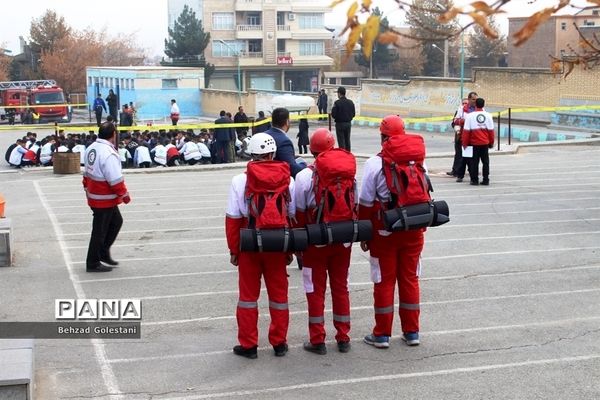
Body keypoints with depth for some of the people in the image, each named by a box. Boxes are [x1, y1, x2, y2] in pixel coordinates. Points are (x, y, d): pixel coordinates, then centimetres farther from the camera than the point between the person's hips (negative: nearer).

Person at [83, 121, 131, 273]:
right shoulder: (109, 153, -25)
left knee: (116, 221, 21)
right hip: (105, 199, -9)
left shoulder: (91, 148, 5)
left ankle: (103, 252, 25)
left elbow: (87, 174, 15)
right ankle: (93, 263, 12)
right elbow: (116, 180, -25)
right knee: (100, 230, 2)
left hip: (94, 196, 9)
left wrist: (87, 189, 25)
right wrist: (124, 195, -12)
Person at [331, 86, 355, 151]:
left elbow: (333, 115, -16)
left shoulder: (337, 102, -14)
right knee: (347, 140, 15)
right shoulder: (350, 102, 4)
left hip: (340, 124, -5)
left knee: (341, 141, -1)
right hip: (348, 123, 5)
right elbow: (353, 114, 6)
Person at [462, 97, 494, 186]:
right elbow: (491, 130, 4)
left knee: (474, 162, 3)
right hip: (485, 143, 2)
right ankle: (486, 180, 9)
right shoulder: (488, 115, 0)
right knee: (485, 161, 9)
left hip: (474, 143, -2)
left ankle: (474, 180, 3)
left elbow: (466, 130, -8)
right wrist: (491, 142, 14)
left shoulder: (470, 116, -8)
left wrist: (464, 143, 1)